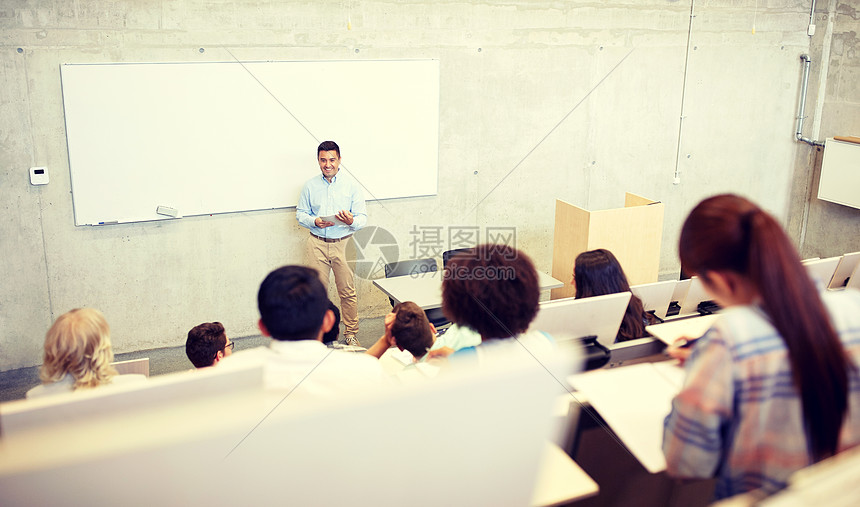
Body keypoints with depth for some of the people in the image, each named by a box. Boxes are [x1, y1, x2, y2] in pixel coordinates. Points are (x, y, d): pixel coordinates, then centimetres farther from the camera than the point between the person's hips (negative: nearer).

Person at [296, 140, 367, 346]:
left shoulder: (351, 185, 4)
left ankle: (350, 333, 16)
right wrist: (314, 221, -9)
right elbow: (300, 214, 12)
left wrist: (351, 221, -22)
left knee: (347, 291, 2)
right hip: (317, 243, 1)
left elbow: (362, 218, 1)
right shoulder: (310, 186, 8)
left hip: (344, 243, -1)